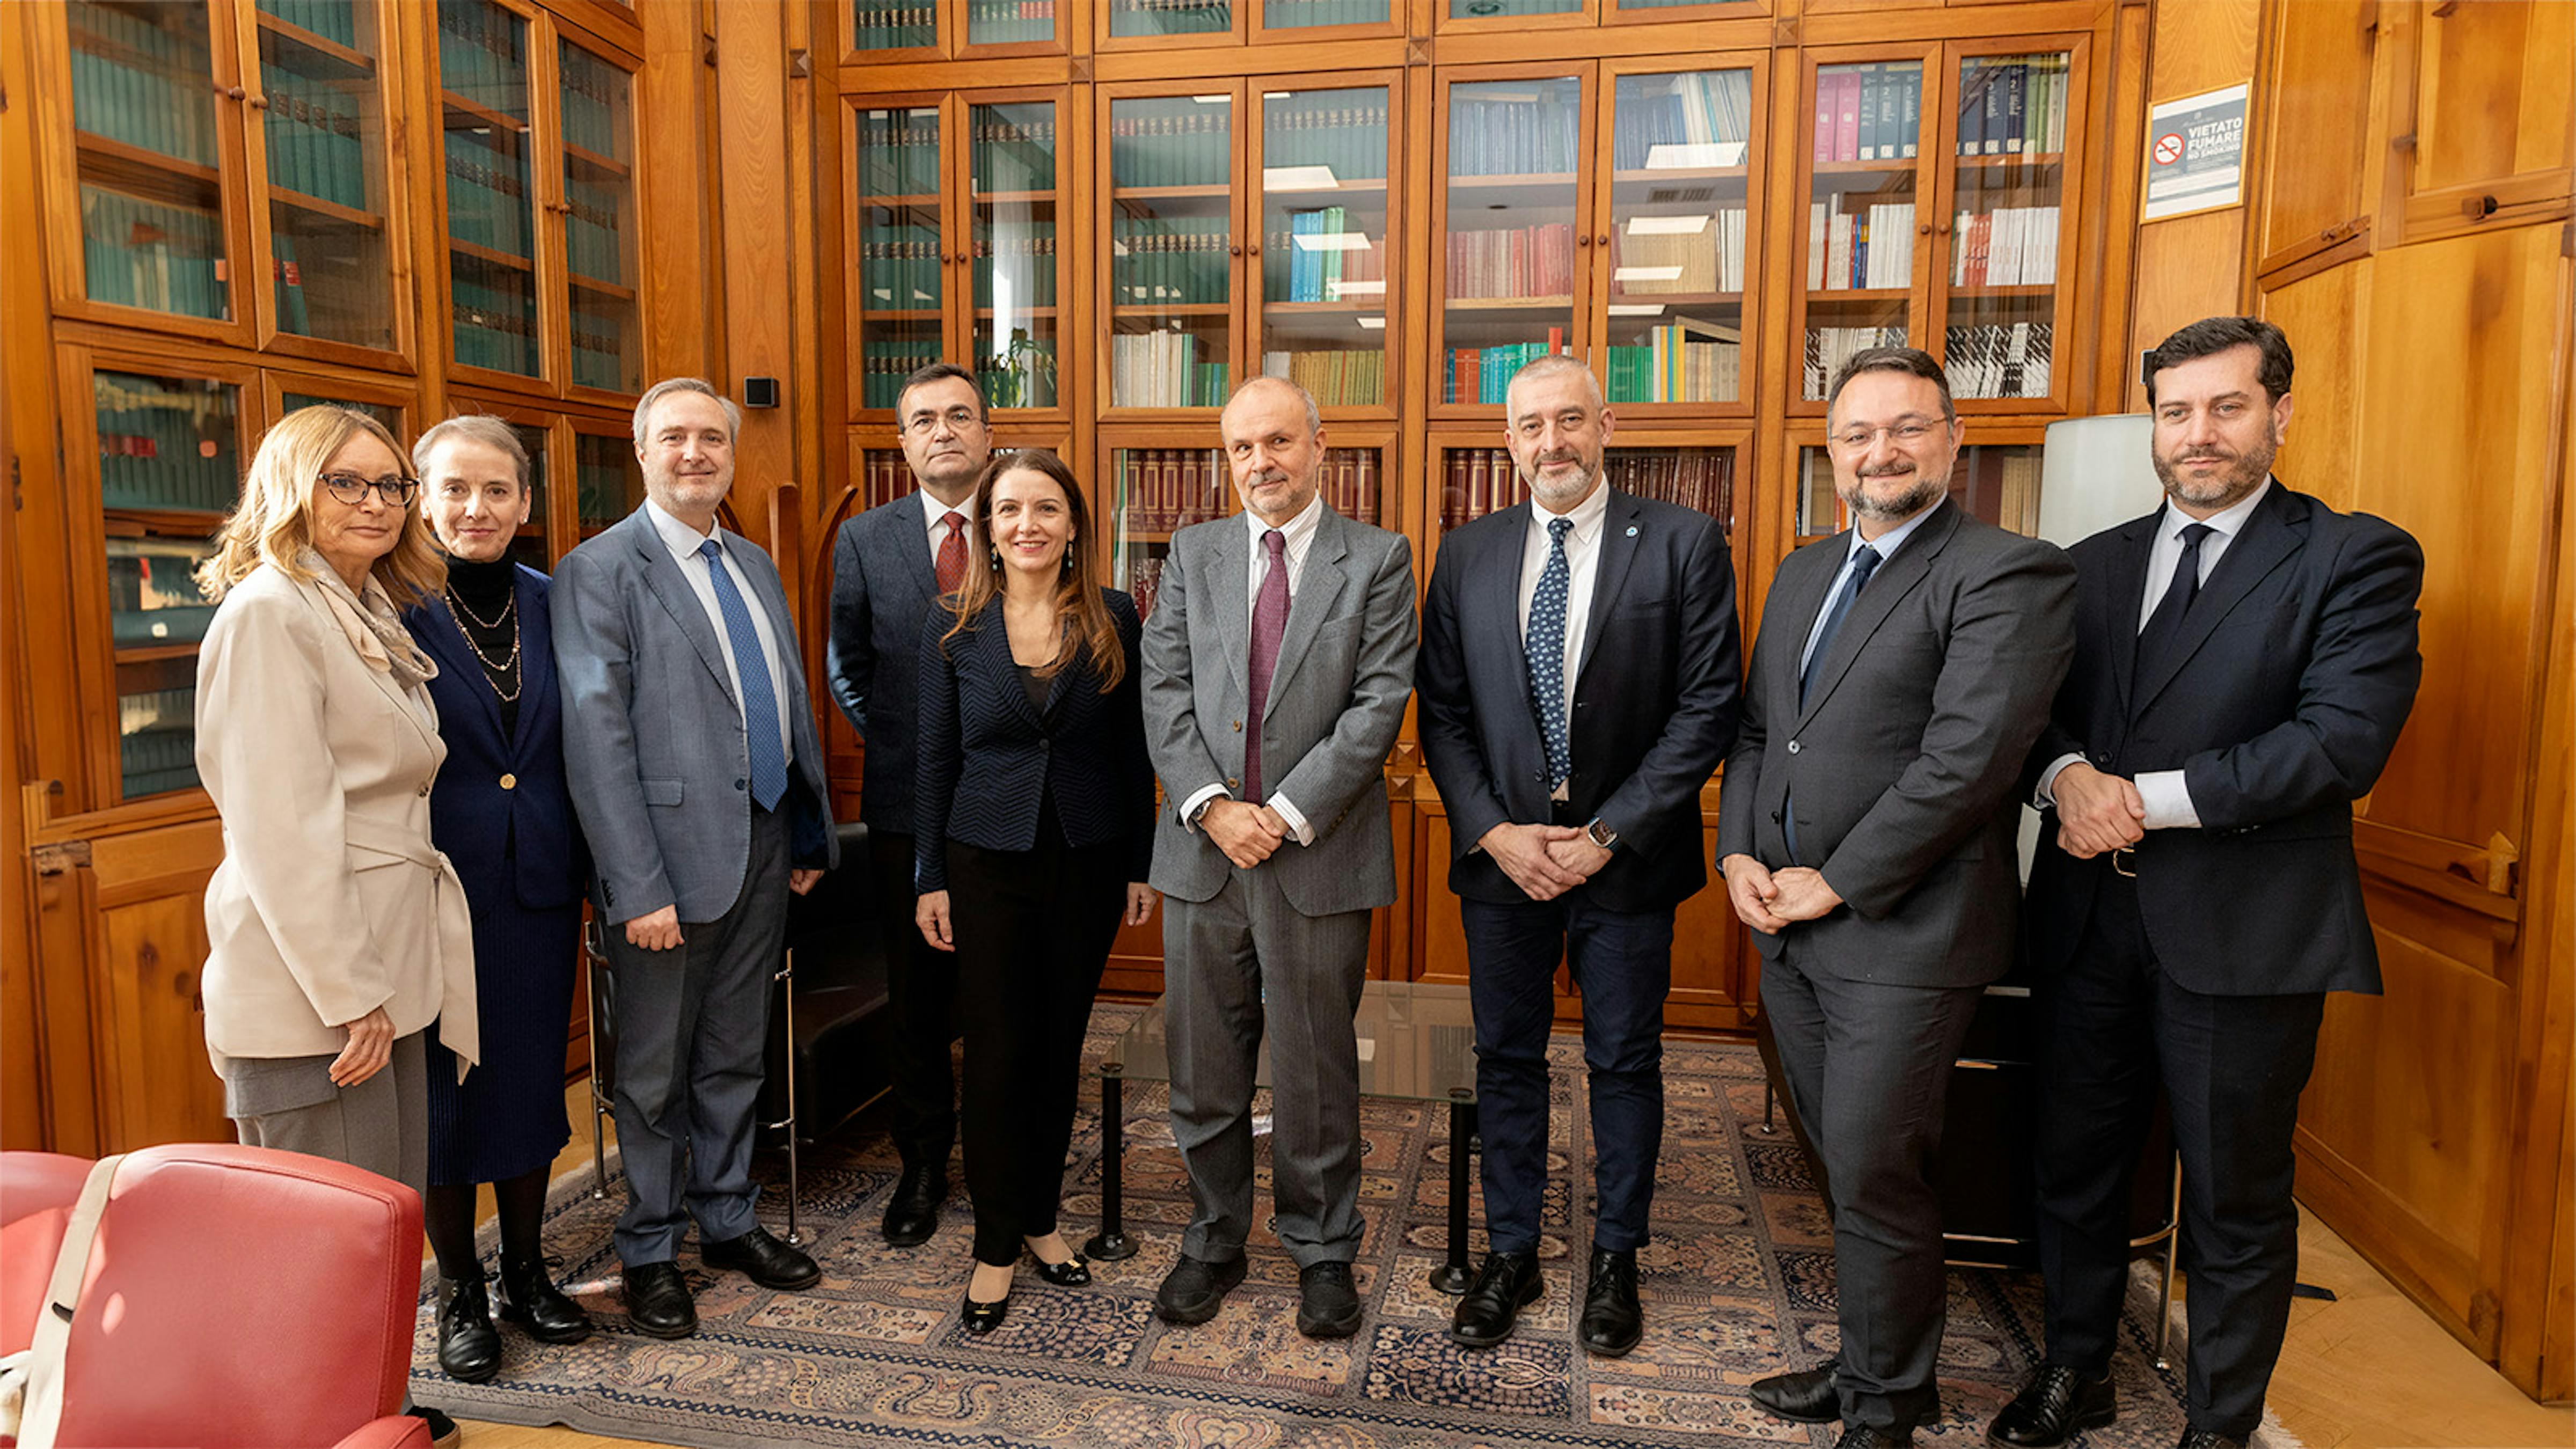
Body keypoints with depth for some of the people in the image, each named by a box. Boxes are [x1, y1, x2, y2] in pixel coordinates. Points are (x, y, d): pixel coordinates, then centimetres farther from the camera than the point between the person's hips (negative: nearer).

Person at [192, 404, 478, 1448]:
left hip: (386, 969, 8)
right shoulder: (268, 613, -11)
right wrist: (348, 994, -18)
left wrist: (383, 984, 15)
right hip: (310, 987, -8)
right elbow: (279, 828, -18)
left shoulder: (372, 616, 16)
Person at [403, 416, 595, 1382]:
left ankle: (526, 1273, 32)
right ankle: (459, 1294, 28)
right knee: (443, 1089, 9)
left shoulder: (549, 604, 4)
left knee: (532, 1076, 14)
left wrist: (588, 870, 5)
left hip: (539, 886, 4)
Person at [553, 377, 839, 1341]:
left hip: (764, 848, 6)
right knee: (655, 1071, 10)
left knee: (736, 1056, 18)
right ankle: (649, 1251, 27)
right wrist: (637, 887, -18)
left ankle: (728, 1219, 34)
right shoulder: (599, 571, -8)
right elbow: (597, 737, -14)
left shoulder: (754, 565, 13)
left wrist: (811, 836, 14)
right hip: (671, 856, -6)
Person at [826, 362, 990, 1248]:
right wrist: (898, 743, 4)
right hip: (908, 807, 1)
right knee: (918, 1000, 10)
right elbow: (846, 669, 13)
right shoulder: (864, 541, 5)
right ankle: (923, 1166, 27)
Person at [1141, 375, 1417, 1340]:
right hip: (1203, 849, 3)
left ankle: (1322, 1252, 28)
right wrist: (1210, 806, -11)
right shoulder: (1193, 553, 9)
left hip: (1319, 855, -2)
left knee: (1318, 1069, 9)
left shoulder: (1377, 560, 0)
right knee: (1204, 1066, 12)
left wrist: (1286, 815, -14)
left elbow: (1380, 702, -8)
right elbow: (1165, 692, 2)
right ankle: (1213, 1242, 31)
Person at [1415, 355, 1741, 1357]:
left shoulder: (1683, 543, -5)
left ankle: (1615, 1260, 31)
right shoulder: (1466, 553, 5)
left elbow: (1707, 706, -9)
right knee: (1506, 1060, 13)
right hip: (1500, 855, 3)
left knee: (1625, 1064, 12)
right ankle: (1511, 1254, 30)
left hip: (1628, 858, -2)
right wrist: (1493, 831, -8)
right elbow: (1441, 710, 4)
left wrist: (1606, 835, -14)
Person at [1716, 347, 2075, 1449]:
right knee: (1845, 1168, 17)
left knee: (1875, 1180, 2)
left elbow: (1966, 758, -19)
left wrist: (1835, 884, -15)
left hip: (1902, 935, -7)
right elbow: (1755, 727, 16)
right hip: (1789, 925, 7)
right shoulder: (1804, 572, 15)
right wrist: (1739, 853, 1)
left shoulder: (2011, 575, -11)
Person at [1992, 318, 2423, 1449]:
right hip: (2090, 918, 5)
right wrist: (2066, 776, -14)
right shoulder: (2096, 563, 12)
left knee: (2237, 1202, 10)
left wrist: (2148, 798, -20)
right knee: (2075, 1166, 17)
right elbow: (2036, 707, 9)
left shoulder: (2356, 560, -4)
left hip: (2242, 931, -4)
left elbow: (2344, 740, -16)